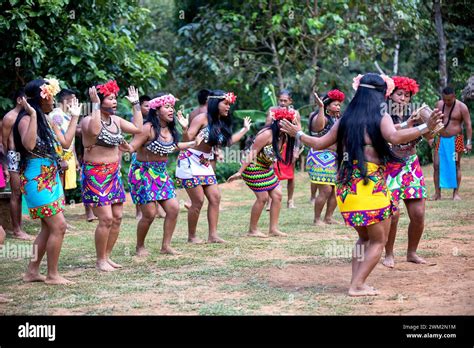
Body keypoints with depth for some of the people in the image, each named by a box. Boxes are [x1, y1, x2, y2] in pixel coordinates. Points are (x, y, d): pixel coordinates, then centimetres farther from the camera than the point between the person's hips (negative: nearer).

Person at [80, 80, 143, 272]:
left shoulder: (116, 120, 10)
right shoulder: (89, 120, -13)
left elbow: (138, 128, 11)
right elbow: (94, 130, -35)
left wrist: (136, 103, 13)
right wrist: (95, 104, -30)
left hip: (114, 173, 8)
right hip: (96, 174, -8)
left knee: (117, 217, 6)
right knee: (106, 218, -12)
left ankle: (107, 256, 18)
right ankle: (100, 260, 1)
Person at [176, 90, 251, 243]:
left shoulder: (221, 123, 8)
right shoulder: (202, 118, -15)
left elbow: (229, 141, 18)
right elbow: (187, 139, -18)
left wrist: (245, 129, 26)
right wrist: (184, 129, -39)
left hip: (204, 163, 8)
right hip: (190, 161, -8)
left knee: (215, 197, 1)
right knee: (198, 200, -7)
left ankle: (213, 235, 5)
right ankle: (191, 237, 6)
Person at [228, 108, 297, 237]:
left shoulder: (284, 137, 3)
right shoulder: (267, 134, -22)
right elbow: (252, 152, -22)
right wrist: (240, 172, -23)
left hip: (267, 169, 9)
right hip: (253, 168, -9)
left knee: (277, 195, 3)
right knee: (263, 197, -9)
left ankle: (273, 229, 10)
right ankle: (252, 230, 4)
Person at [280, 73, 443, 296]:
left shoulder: (345, 120, 9)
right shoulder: (381, 118, -6)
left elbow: (319, 144, 15)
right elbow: (395, 137, -25)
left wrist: (298, 134, 31)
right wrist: (426, 128, -32)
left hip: (345, 188, 6)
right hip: (372, 186, -6)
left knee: (364, 237, 23)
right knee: (378, 241, 8)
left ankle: (356, 282, 14)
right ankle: (357, 286, -2)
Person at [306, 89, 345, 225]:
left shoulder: (338, 119, 16)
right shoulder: (322, 118, -10)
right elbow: (319, 126, -34)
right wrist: (321, 107, -39)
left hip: (335, 160, 9)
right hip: (321, 159, -9)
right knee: (325, 190, -12)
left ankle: (328, 217, 17)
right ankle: (317, 219, 0)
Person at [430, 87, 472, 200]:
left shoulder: (461, 107, -7)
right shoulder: (439, 104, 7)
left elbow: (468, 125, -8)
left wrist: (469, 142, -14)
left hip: (455, 140, -4)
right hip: (441, 140, 4)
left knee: (456, 166, -1)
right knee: (437, 166, -1)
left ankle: (456, 193, 4)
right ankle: (437, 193, 3)